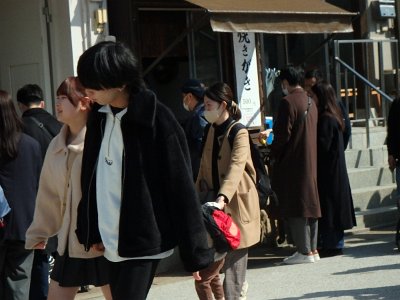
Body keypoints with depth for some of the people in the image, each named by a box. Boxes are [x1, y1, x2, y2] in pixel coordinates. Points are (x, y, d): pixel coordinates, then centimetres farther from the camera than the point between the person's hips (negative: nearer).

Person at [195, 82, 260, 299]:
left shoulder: (239, 133, -13)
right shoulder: (212, 130, 12)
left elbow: (236, 167, -26)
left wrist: (222, 197, -39)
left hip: (236, 202, -7)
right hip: (217, 201, 7)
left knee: (234, 258, -6)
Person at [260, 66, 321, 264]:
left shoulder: (288, 102, -15)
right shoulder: (310, 102, 11)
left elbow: (283, 134, -18)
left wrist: (273, 156, -3)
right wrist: (271, 132, 31)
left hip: (292, 164, -8)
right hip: (310, 163, 8)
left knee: (295, 206, -4)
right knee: (310, 203, 11)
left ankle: (304, 251, -4)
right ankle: (313, 249, 15)